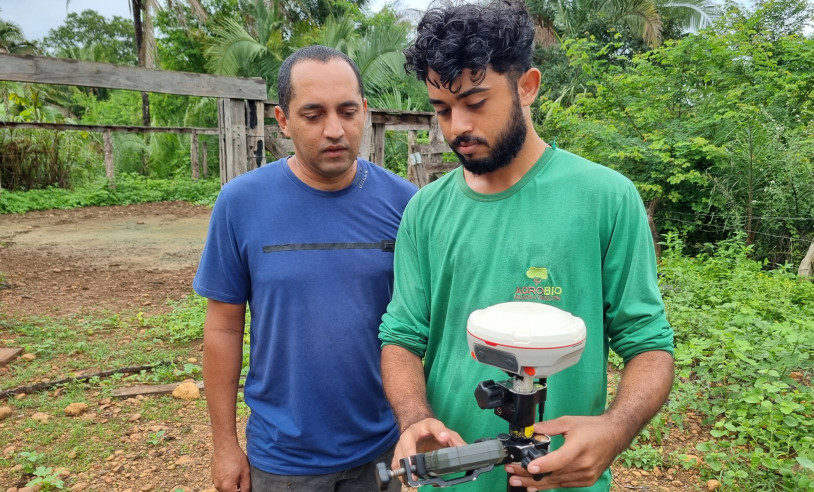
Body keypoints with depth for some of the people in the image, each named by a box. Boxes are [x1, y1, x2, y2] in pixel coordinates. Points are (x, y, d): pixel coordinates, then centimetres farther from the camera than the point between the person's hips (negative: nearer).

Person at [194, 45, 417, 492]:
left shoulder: (403, 202, -10)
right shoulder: (241, 202, -12)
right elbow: (224, 326, -5)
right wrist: (224, 443, -1)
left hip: (385, 445, 1)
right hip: (283, 456, 0)